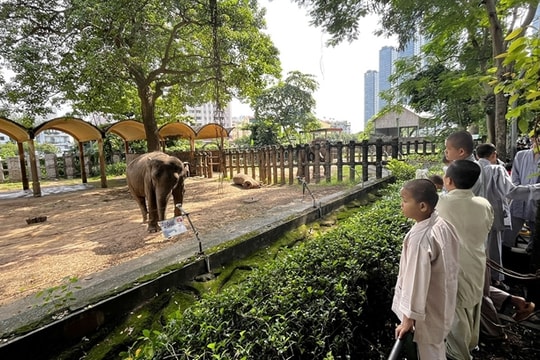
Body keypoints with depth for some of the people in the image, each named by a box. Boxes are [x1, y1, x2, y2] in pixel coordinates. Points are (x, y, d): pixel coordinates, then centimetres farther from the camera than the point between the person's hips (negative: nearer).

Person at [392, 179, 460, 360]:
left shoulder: (420, 238, -34)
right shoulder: (442, 224, -9)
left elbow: (417, 281, -28)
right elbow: (445, 264, 4)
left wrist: (408, 319, -16)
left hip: (427, 310, -7)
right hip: (441, 302, 7)